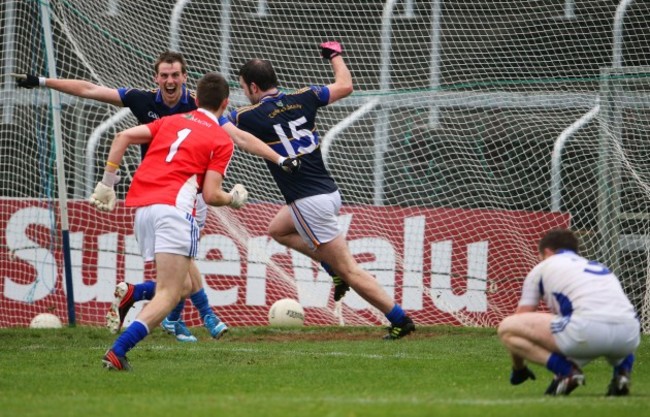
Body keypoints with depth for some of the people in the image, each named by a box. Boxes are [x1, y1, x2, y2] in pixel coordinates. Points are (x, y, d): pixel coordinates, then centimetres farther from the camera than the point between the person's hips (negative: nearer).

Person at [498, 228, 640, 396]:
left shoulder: (542, 267, 23)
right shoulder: (600, 268, 38)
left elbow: (520, 319, 27)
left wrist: (518, 368, 42)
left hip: (588, 329, -6)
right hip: (629, 337, 6)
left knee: (506, 328, 7)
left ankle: (565, 370, -7)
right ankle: (622, 368, 15)